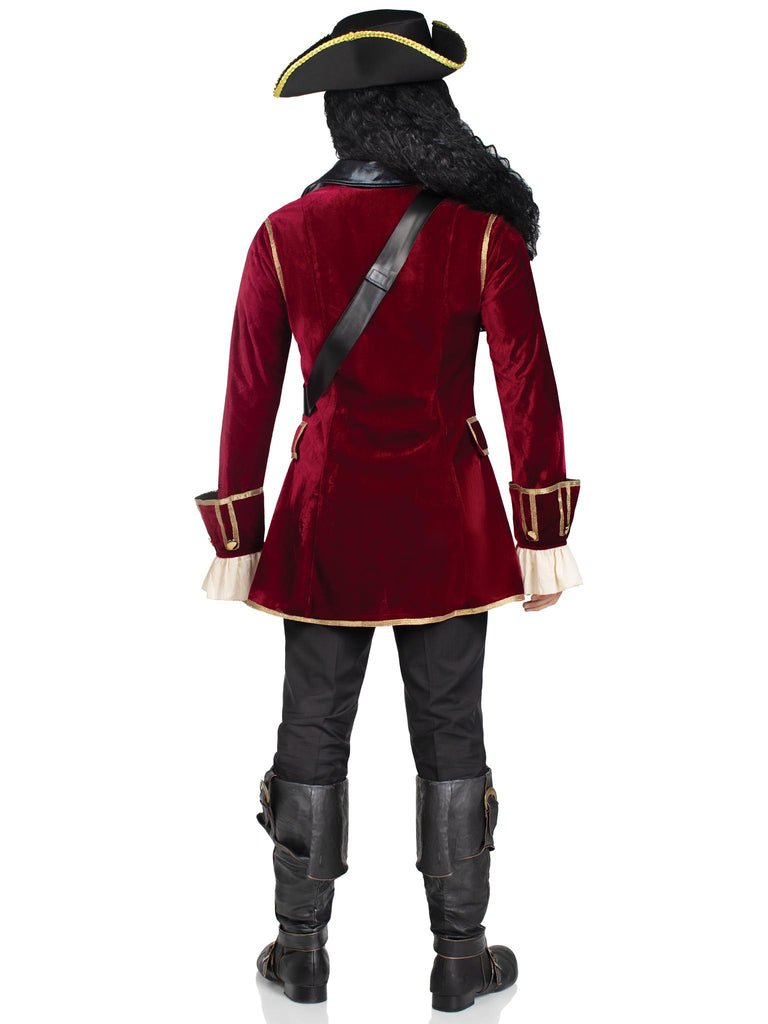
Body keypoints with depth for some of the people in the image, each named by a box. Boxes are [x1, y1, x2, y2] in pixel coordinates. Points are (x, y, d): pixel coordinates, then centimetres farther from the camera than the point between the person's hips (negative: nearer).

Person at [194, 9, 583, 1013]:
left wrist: (237, 540, 3)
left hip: (327, 519, 1)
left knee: (313, 736, 14)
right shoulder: (485, 237, -11)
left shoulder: (283, 238, -9)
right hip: (447, 524, 0)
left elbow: (251, 400, -6)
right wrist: (544, 536, 1)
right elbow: (529, 395, -9)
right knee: (450, 739, 12)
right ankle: (459, 957, 24)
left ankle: (302, 952, 27)